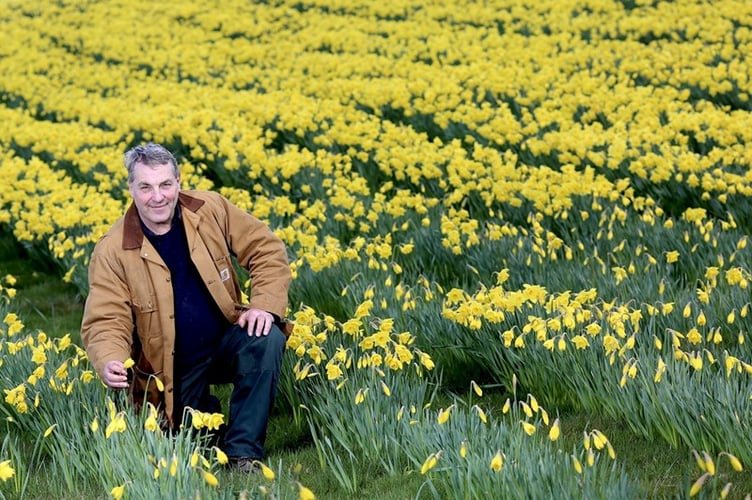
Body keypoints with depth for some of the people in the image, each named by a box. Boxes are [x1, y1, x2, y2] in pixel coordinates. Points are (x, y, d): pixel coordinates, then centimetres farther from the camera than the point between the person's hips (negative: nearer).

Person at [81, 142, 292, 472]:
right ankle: (201, 405, 33)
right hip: (172, 367, -1)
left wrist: (266, 305, -20)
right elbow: (106, 321, -15)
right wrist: (110, 363, -37)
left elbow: (268, 251, -4)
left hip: (227, 340, 1)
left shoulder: (211, 210, -9)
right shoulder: (112, 252, -14)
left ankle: (243, 451, -17)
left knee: (267, 340, -29)